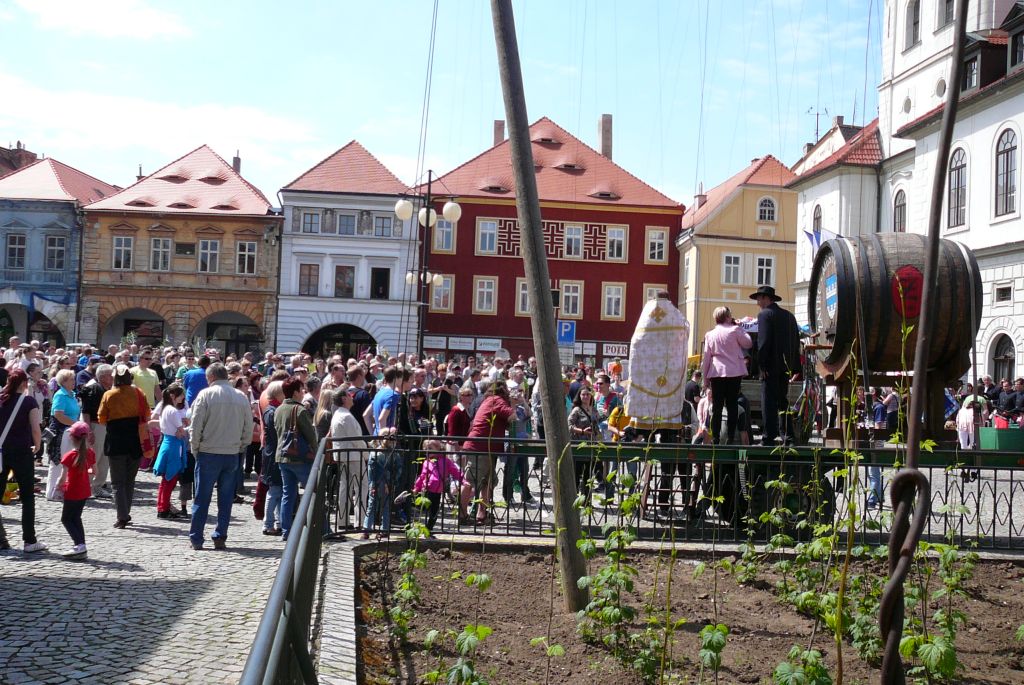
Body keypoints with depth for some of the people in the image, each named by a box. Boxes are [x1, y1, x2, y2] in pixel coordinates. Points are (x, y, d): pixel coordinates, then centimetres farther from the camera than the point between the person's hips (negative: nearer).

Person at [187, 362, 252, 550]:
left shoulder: (205, 394, -7)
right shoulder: (241, 397, 4)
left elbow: (195, 426, -7)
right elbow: (249, 429, 6)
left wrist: (195, 448, 5)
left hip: (208, 453, -3)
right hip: (232, 455, 3)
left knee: (202, 498, 6)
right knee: (226, 499, 9)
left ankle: (196, 538, 10)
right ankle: (220, 538, 11)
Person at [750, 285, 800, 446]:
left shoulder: (765, 314, -7)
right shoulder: (789, 315, 16)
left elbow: (764, 341, -16)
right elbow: (796, 341, 16)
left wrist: (762, 365, -16)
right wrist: (795, 367, 17)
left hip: (771, 366, -7)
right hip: (786, 365, 7)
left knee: (769, 402, -7)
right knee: (783, 400, 14)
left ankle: (769, 437, -10)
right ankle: (787, 435, 14)